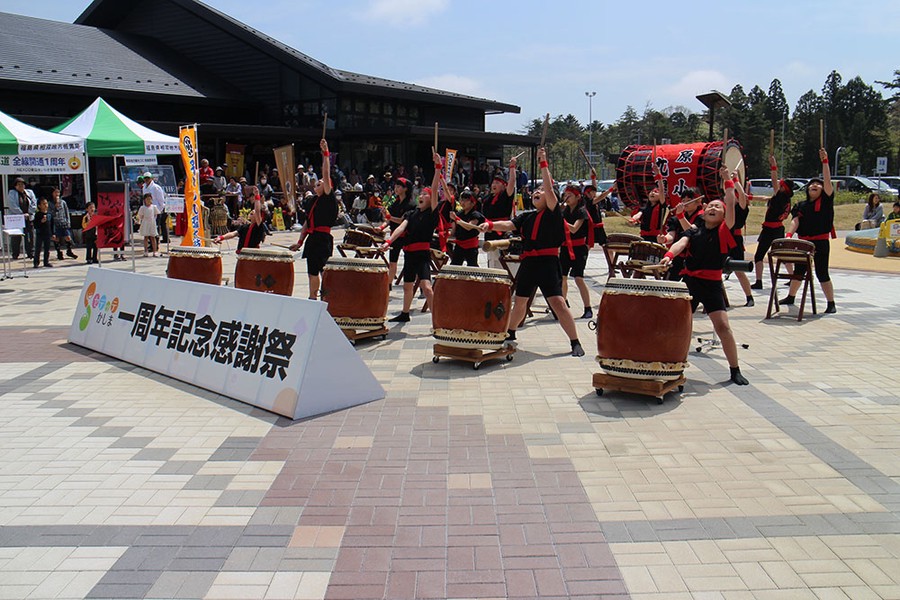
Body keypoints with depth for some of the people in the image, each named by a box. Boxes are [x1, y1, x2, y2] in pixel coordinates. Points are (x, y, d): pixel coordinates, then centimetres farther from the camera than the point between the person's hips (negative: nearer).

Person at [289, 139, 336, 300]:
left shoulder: (329, 199, -5)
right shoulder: (314, 201, 17)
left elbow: (326, 175, -14)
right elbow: (307, 222, 20)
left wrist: (325, 153, -17)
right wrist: (300, 242, 16)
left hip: (323, 238, -8)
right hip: (312, 238, 8)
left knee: (322, 270, -10)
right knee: (312, 271, 13)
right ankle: (313, 299, 23)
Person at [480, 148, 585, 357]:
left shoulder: (553, 212, 0)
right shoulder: (526, 216, 15)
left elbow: (549, 188, -13)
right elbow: (508, 225, 2)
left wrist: (543, 163, -14)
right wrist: (490, 225, -16)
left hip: (547, 262, -6)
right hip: (528, 262, 6)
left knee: (558, 302, -14)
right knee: (520, 301, 19)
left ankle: (575, 343, -10)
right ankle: (510, 334, 38)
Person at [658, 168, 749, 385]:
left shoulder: (723, 231, 1)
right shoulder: (694, 230, 6)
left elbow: (731, 206, -12)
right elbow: (681, 243, -12)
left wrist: (728, 182, -16)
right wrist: (669, 255, -31)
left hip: (711, 284, -3)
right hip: (689, 280, 3)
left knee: (722, 326, -8)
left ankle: (735, 371, 4)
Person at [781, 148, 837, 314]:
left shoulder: (826, 201, -2)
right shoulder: (802, 205, 7)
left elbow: (828, 181, -13)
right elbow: (795, 220, -4)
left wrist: (825, 161, -18)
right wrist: (789, 234, -21)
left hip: (821, 243, -4)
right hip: (804, 242, 4)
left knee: (822, 273, -6)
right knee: (799, 271, 18)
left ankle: (831, 303, 1)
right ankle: (790, 297, 33)